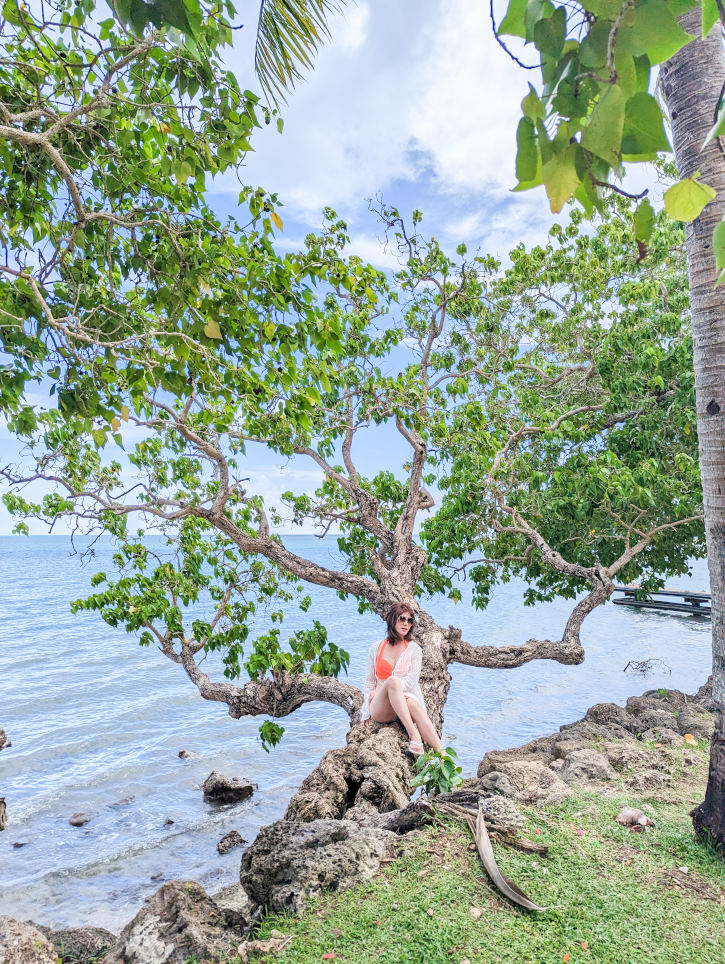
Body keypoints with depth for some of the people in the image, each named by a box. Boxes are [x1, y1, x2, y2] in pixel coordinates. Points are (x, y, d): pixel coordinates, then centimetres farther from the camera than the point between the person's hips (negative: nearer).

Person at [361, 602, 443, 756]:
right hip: (379, 709, 0)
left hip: (405, 698, 0)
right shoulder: (377, 648, 13)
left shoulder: (414, 649, 11)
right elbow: (369, 680, 15)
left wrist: (381, 689, -10)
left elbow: (412, 680, -1)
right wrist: (366, 714, 8)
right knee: (393, 680, -33)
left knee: (412, 704, -37)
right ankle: (413, 733, -44)